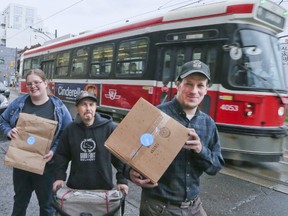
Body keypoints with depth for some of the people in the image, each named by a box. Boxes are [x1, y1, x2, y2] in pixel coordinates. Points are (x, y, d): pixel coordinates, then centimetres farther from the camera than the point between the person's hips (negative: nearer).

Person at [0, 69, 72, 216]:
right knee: (20, 201, 25)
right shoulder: (18, 103, -1)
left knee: (46, 203, 16)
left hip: (46, 165, -2)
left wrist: (54, 150, -20)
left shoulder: (58, 107, -9)